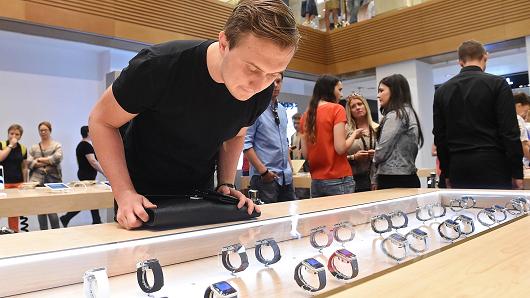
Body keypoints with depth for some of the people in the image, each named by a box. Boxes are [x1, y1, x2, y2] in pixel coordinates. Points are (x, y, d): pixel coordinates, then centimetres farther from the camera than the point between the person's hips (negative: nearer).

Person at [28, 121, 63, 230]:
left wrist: (41, 159, -5)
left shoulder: (57, 146, 8)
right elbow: (29, 162, 0)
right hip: (37, 181, 3)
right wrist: (49, 162, -8)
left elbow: (58, 158, -11)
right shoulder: (34, 148, 14)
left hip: (53, 181, -3)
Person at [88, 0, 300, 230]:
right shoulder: (159, 66, -29)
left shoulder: (262, 92, -16)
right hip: (142, 196, -3)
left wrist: (226, 184, -10)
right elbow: (101, 121, -16)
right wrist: (124, 193, -25)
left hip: (200, 197, 4)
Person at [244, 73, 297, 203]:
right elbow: (246, 144, -14)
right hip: (265, 177, -7)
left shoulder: (282, 110, 13)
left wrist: (290, 166, 13)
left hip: (286, 177, 7)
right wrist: (263, 171, -17)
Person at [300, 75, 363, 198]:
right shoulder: (337, 109, -8)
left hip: (316, 181, 6)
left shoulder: (307, 114, 7)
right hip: (338, 180, -6)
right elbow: (340, 148, -14)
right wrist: (354, 134, 2)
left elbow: (305, 152, 7)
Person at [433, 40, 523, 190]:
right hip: (492, 166, -3)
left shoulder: (442, 90, 7)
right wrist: (517, 172, -1)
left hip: (459, 168, 4)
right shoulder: (497, 84, -4)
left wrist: (447, 172, 16)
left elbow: (439, 136, 9)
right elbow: (510, 132, -8)